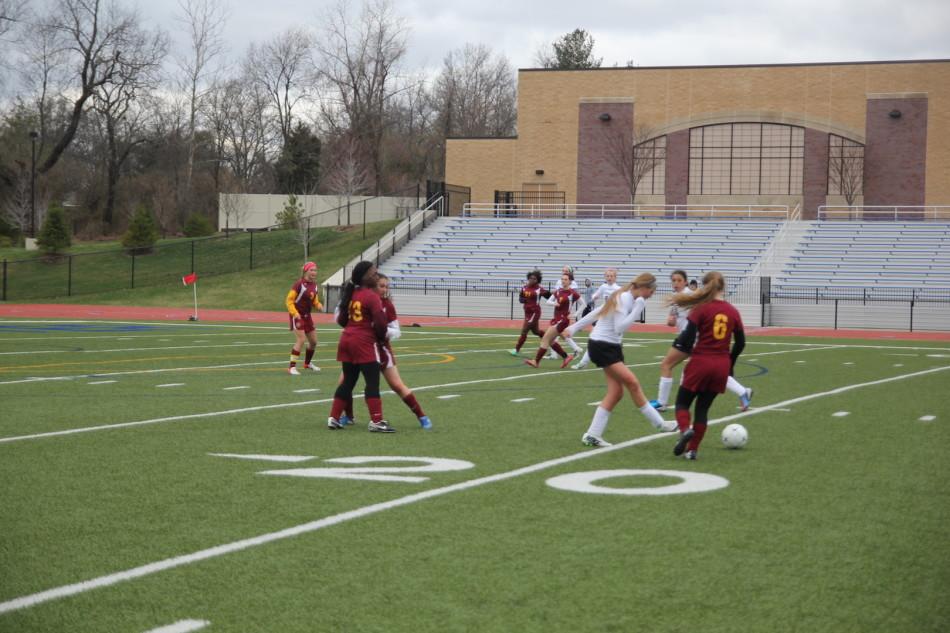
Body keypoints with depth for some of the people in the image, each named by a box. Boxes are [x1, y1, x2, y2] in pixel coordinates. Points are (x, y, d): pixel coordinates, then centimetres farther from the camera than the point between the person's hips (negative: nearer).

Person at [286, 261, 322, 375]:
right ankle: (292, 367, -15)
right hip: (297, 316, -8)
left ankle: (307, 363, 37)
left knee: (313, 341, 13)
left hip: (307, 316, 8)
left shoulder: (314, 286, 6)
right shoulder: (299, 284, -16)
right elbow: (289, 300, -16)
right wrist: (294, 313, -27)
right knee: (301, 340, -19)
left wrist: (318, 306, -5)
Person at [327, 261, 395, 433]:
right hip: (364, 343, -8)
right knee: (373, 382, -6)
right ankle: (376, 421, -9)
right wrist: (382, 336, 2)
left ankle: (333, 418, 16)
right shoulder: (372, 296, -12)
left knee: (348, 381, 15)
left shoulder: (350, 294, 11)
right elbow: (380, 322, -17)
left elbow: (341, 319, 16)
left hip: (347, 339, 8)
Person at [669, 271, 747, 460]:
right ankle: (692, 449, 11)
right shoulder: (733, 312, 4)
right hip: (722, 366, 4)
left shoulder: (701, 309, -9)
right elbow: (740, 343, 8)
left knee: (682, 402, 10)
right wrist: (729, 364, 21)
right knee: (703, 408, 15)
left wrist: (685, 347, 7)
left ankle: (685, 430, -19)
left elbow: (688, 338, -14)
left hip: (701, 362, -4)